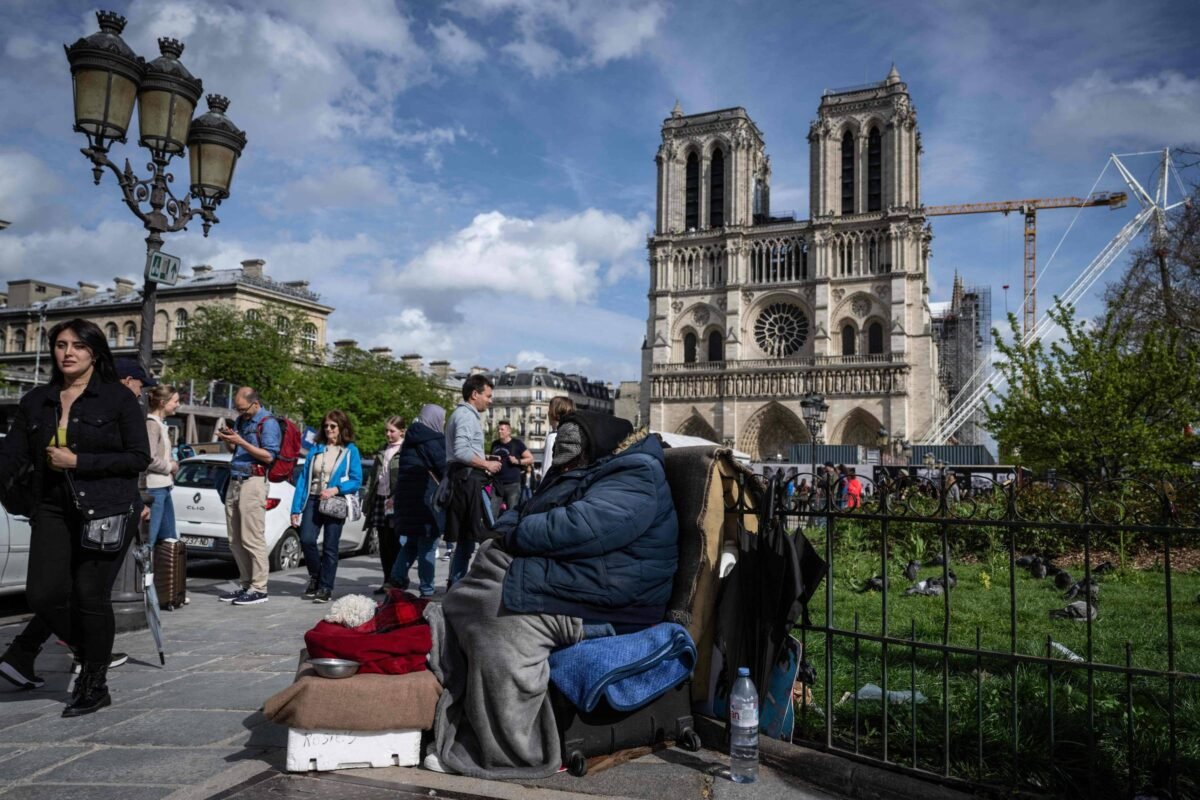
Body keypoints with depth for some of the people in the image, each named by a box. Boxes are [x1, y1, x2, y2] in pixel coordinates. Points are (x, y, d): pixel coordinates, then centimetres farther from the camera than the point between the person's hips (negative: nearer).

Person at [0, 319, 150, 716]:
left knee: (91, 596, -2)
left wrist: (78, 462, -13)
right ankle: (91, 653, 24)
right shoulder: (36, 401, 11)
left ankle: (95, 685, 17)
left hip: (107, 511, -4)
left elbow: (140, 458, -7)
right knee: (43, 594, -5)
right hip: (54, 509, 4)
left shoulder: (119, 399, -3)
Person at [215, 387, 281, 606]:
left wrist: (241, 442, -19)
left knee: (252, 539, -8)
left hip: (253, 482, -8)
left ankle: (259, 588, -4)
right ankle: (245, 584, 16)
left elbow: (269, 456, -14)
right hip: (234, 481, 8)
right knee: (235, 540, 8)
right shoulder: (241, 420, 19)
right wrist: (227, 440, 6)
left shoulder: (268, 423, -6)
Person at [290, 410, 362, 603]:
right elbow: (303, 478, 10)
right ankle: (315, 577, 14)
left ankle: (325, 588, 11)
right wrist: (296, 508, 3)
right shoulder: (316, 449, 12)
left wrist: (335, 489, -19)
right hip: (313, 500, 3)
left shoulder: (350, 451, 3)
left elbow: (356, 480, -3)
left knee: (330, 547, 1)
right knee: (306, 539, -11)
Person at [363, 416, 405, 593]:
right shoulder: (380, 452, 19)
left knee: (395, 544, -3)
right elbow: (372, 478, 19)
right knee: (383, 545, 9)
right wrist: (367, 503, 13)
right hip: (380, 500, 7)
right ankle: (388, 581, 16)